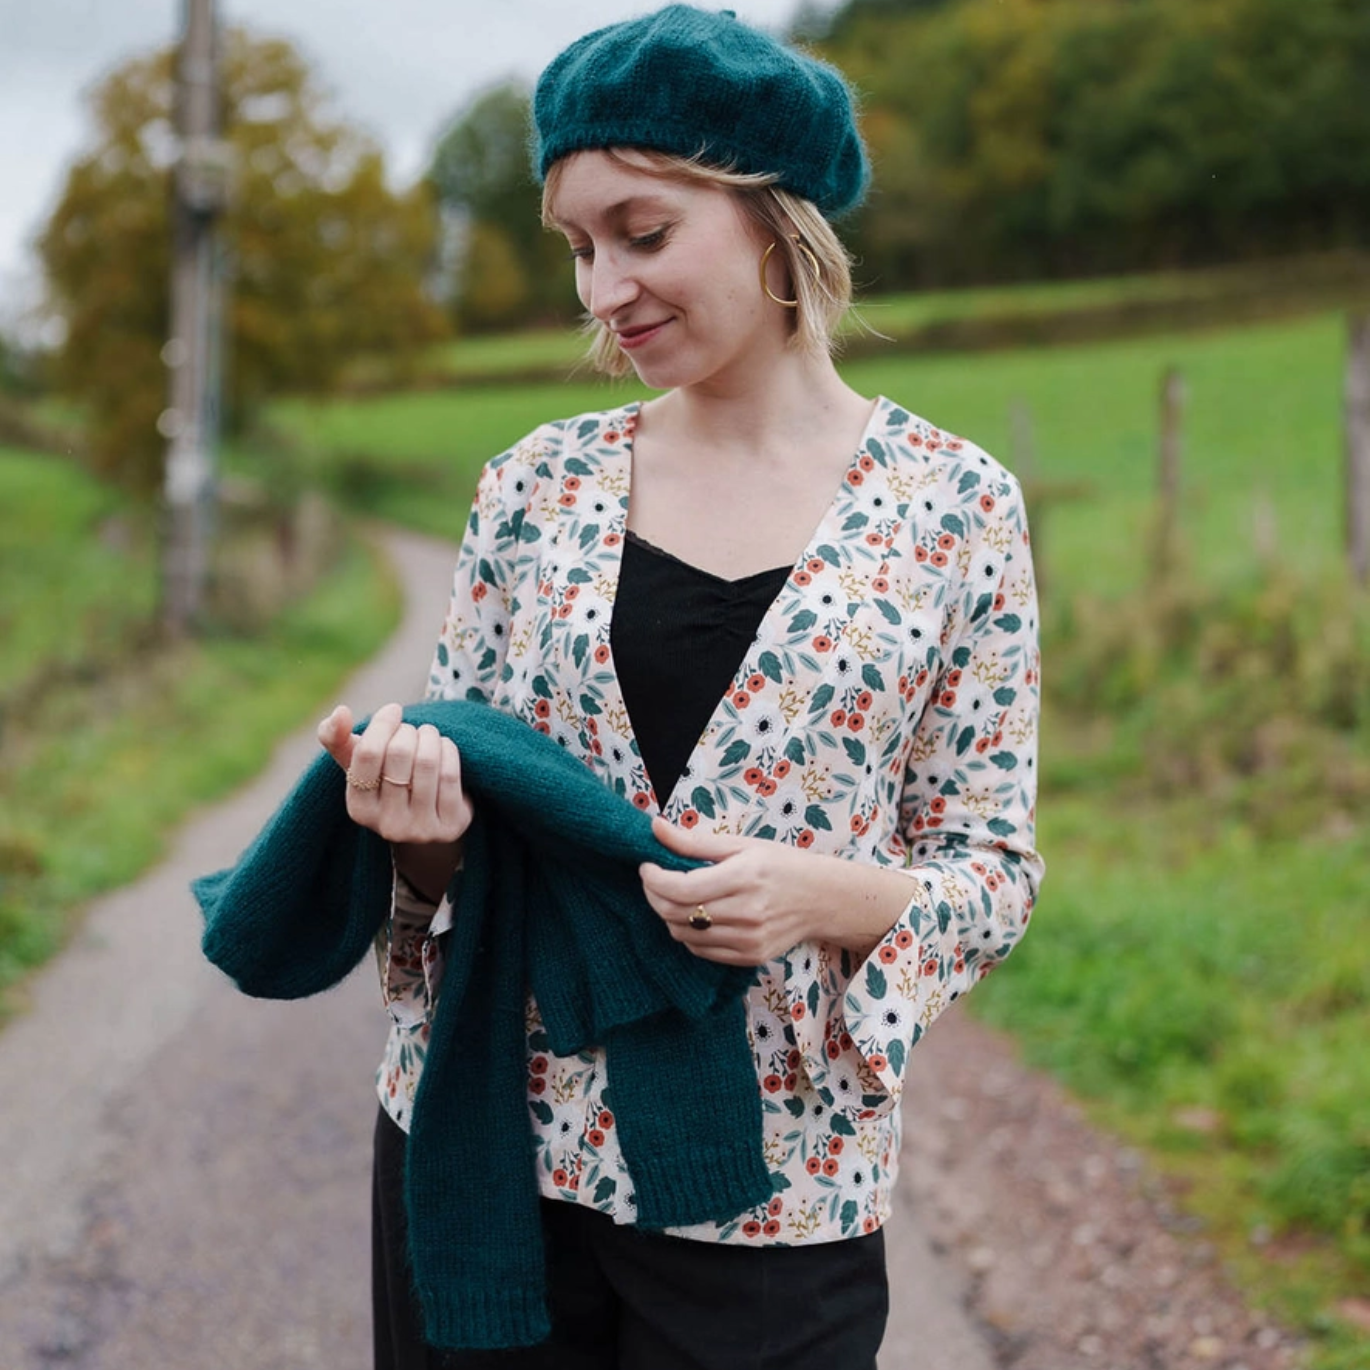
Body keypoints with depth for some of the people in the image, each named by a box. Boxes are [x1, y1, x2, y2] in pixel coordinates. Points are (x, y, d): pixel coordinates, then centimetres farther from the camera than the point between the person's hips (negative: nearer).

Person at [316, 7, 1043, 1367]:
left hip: (773, 1188, -2)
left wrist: (834, 897, -21)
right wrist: (423, 830, -15)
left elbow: (992, 868, -2)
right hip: (478, 1142, 2)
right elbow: (450, 819, 7)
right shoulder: (534, 486, 1)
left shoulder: (954, 506, -5)